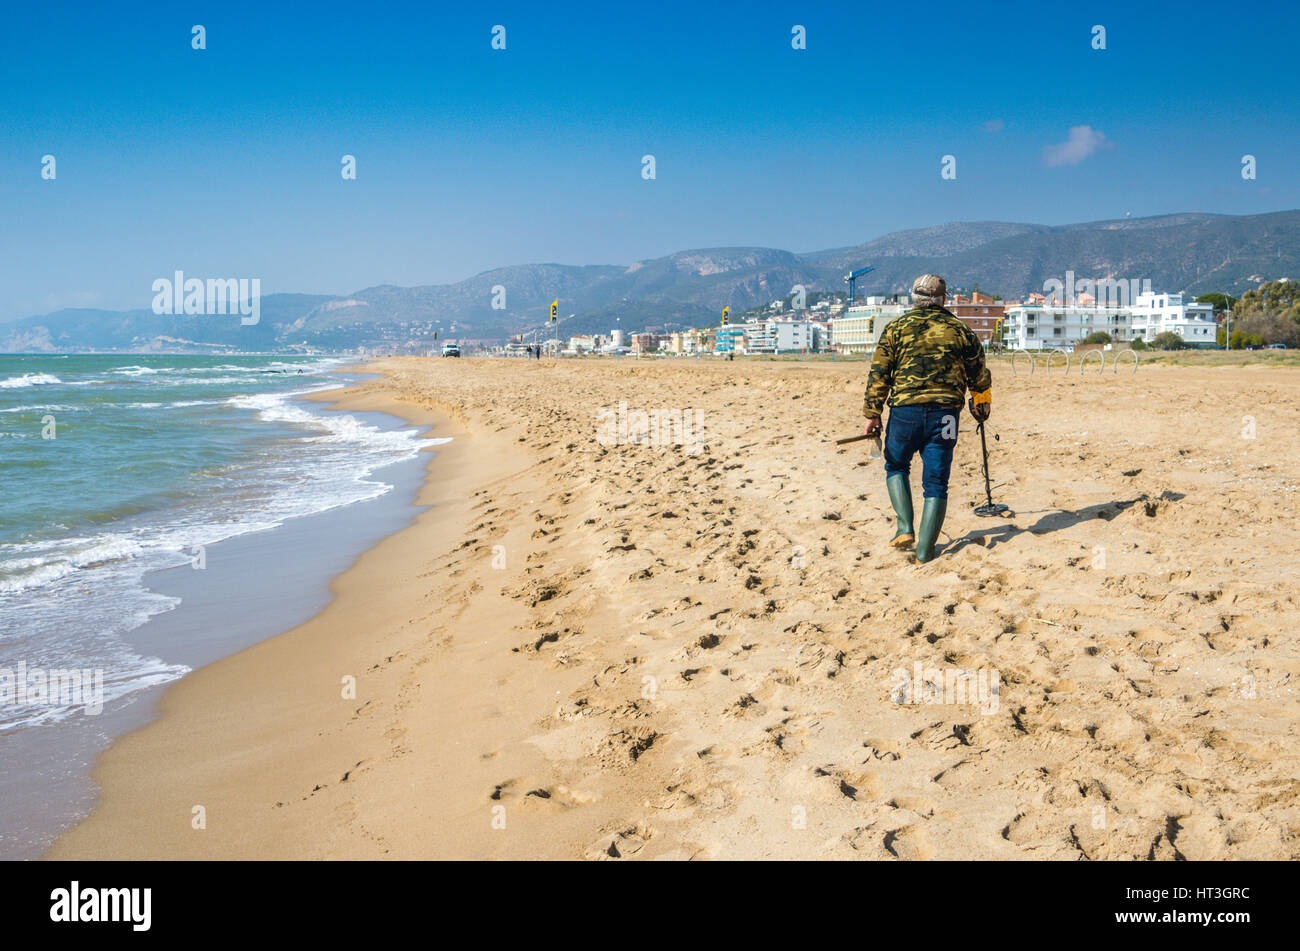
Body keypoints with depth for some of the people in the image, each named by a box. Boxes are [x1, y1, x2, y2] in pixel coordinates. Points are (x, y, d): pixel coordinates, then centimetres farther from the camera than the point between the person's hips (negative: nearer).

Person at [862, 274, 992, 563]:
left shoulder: (896, 327, 6)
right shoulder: (961, 331, 10)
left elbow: (879, 374, 0)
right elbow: (980, 377, 17)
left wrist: (872, 414, 3)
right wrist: (981, 407, 34)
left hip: (905, 410, -1)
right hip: (945, 412, 1)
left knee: (896, 466, 22)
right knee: (936, 482, 4)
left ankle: (905, 528, 6)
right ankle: (924, 553, 3)